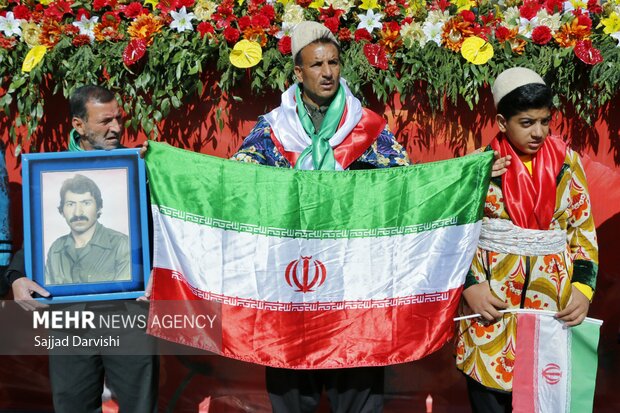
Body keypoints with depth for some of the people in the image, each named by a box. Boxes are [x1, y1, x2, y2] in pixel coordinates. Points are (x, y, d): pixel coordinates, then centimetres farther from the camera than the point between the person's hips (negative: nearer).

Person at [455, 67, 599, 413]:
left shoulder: (567, 162, 3)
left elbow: (584, 230, 8)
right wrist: (471, 285, -9)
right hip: (491, 298, -1)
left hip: (554, 299, 2)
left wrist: (583, 288, -3)